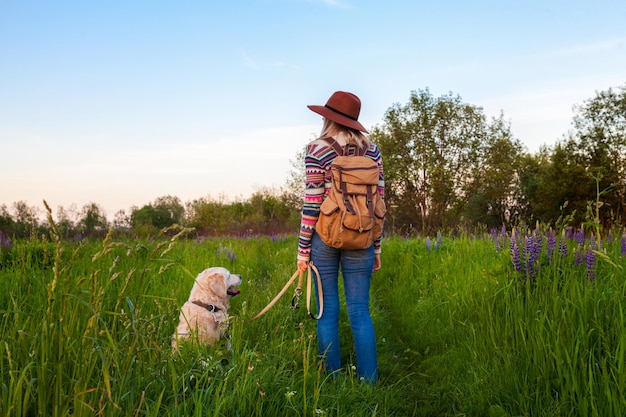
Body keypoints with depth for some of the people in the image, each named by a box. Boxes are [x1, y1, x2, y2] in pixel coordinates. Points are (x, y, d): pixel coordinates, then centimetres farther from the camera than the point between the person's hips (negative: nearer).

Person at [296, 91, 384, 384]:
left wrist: (303, 250, -2)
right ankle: (368, 382, 7)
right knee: (360, 312, 6)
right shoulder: (372, 151, 6)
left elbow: (311, 205, -8)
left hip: (324, 238, -3)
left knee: (327, 312, 5)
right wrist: (377, 247, 13)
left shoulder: (317, 150, -5)